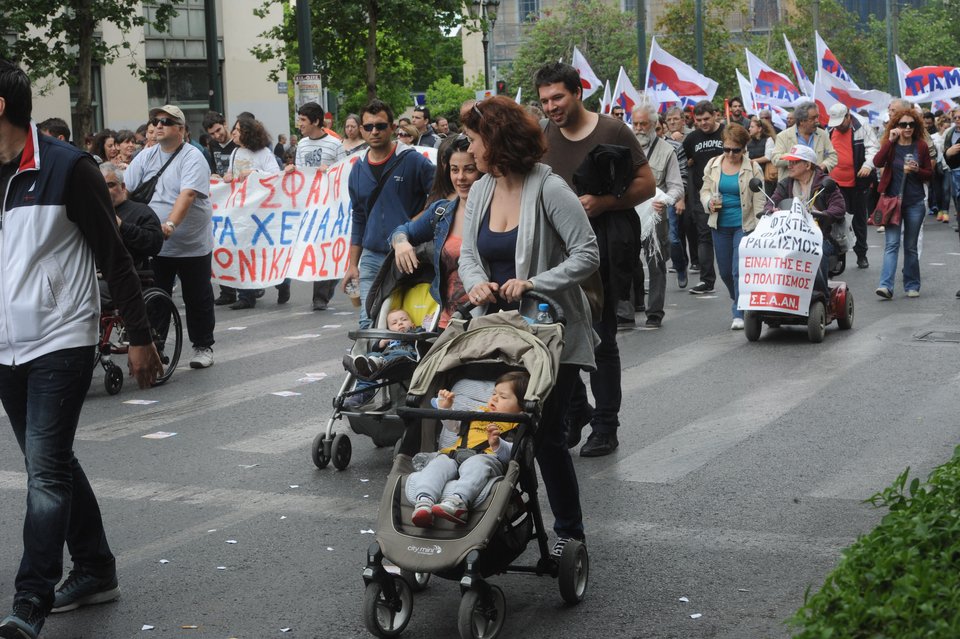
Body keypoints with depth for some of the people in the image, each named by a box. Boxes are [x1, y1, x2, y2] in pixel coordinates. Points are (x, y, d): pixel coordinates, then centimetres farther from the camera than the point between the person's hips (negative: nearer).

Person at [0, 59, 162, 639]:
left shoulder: (67, 168, -10)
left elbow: (114, 258, -8)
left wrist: (140, 337, -9)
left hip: (60, 344, -7)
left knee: (47, 469, -10)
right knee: (53, 464, 14)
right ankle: (95, 572, 27)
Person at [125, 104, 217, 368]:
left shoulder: (192, 157, -9)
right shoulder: (146, 157, 7)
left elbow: (187, 195, -24)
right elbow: (123, 189, 3)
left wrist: (170, 224, -37)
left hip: (192, 245, -4)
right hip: (154, 245, 4)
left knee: (198, 300, 8)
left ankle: (203, 347, 22)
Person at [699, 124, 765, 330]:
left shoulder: (753, 168, -6)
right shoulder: (713, 165, 5)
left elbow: (759, 201, -6)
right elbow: (705, 190, 12)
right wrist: (709, 202, -11)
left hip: (744, 225, -4)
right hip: (720, 225, 5)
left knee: (739, 270, -12)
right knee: (725, 271, 12)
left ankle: (739, 314, -7)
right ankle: (739, 303, 36)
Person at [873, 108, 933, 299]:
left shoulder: (921, 146, 4)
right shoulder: (890, 145, 3)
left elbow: (929, 174, 7)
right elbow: (878, 163, -15)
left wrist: (916, 170, -13)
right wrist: (890, 140, -18)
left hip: (915, 202, 1)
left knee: (911, 246, 9)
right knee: (891, 244, -10)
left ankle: (912, 286, 18)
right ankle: (886, 285, -19)